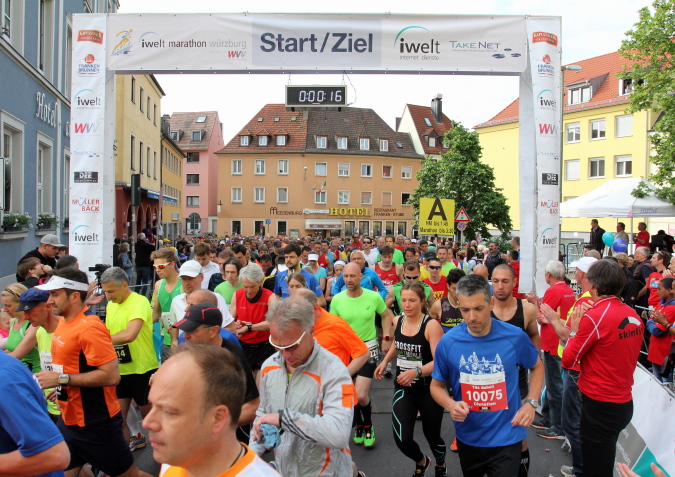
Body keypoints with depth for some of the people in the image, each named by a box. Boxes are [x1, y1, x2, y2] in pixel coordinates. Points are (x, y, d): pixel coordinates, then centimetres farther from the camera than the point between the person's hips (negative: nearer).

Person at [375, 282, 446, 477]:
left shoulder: (431, 325, -20)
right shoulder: (398, 321, -2)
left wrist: (416, 372, -40)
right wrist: (384, 362, 11)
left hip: (429, 390, -4)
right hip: (403, 388, 4)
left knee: (432, 435, 15)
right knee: (402, 439, -7)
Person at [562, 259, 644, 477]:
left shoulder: (594, 317, -19)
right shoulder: (634, 316, 2)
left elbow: (568, 360, -13)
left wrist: (574, 330, 0)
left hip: (600, 406, -7)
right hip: (624, 403, 8)